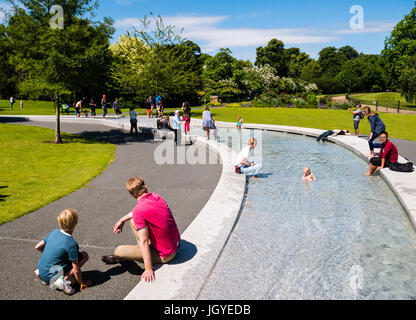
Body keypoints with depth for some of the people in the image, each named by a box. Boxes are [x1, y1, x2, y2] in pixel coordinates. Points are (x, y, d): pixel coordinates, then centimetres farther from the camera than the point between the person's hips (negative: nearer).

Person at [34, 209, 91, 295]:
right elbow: (76, 270, -16)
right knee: (84, 255, -6)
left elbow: (37, 247, 11)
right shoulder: (72, 244, -20)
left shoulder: (54, 233, -1)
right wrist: (82, 283, -2)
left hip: (41, 269, 7)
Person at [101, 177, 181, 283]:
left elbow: (144, 242, -24)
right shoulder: (156, 196, -2)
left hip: (165, 255, -8)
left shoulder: (139, 211, -26)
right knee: (132, 220, 15)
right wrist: (122, 220, 22)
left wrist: (148, 269, -20)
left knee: (118, 251, -1)